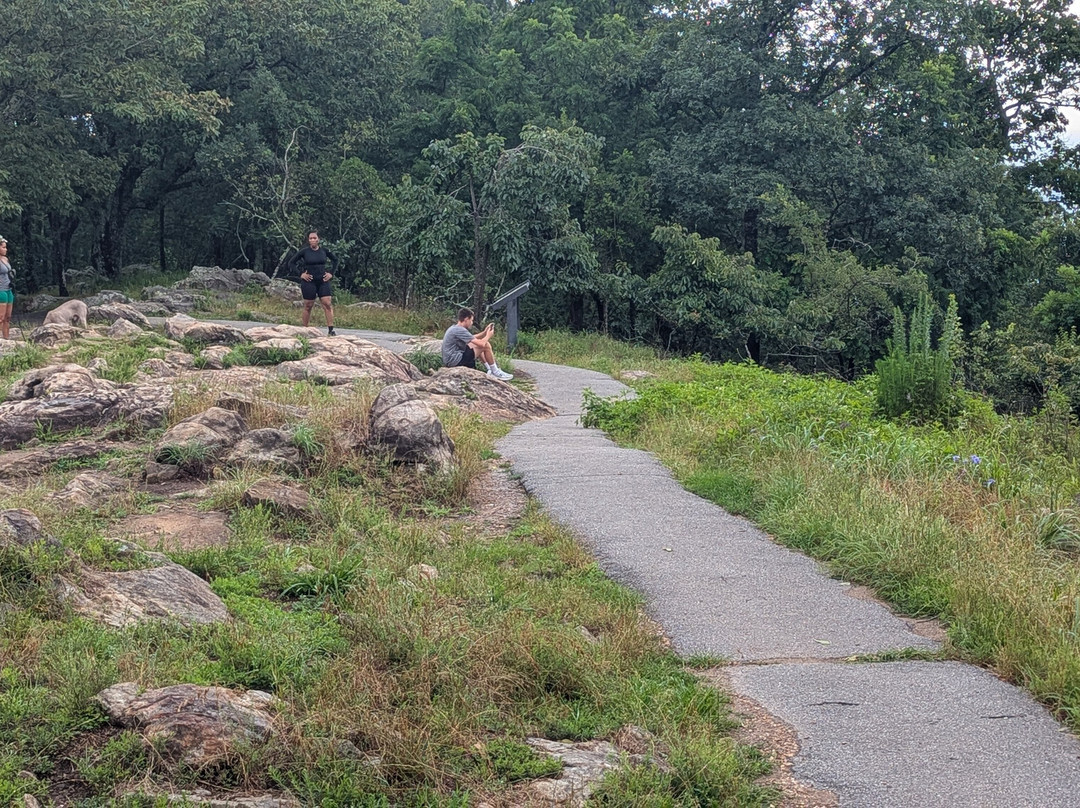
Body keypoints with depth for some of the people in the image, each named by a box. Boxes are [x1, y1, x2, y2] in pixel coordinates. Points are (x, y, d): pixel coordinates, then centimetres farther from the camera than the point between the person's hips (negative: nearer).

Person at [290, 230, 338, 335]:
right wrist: (300, 274, -5)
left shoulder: (324, 250, 3)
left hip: (323, 281, 2)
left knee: (328, 304, -8)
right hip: (309, 282, -2)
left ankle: (331, 330, -11)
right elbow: (291, 263, 3)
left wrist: (331, 273, 8)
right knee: (308, 306, 3)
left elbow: (335, 260, 19)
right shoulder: (304, 251, -4)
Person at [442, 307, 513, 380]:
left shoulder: (454, 328, 12)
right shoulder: (460, 330, -19)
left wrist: (485, 332, 15)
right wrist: (488, 336, 0)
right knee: (486, 345, -8)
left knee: (477, 345, 27)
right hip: (456, 361, -11)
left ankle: (490, 369, 29)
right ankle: (495, 372, 6)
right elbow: (481, 343, -20)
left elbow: (472, 338, 25)